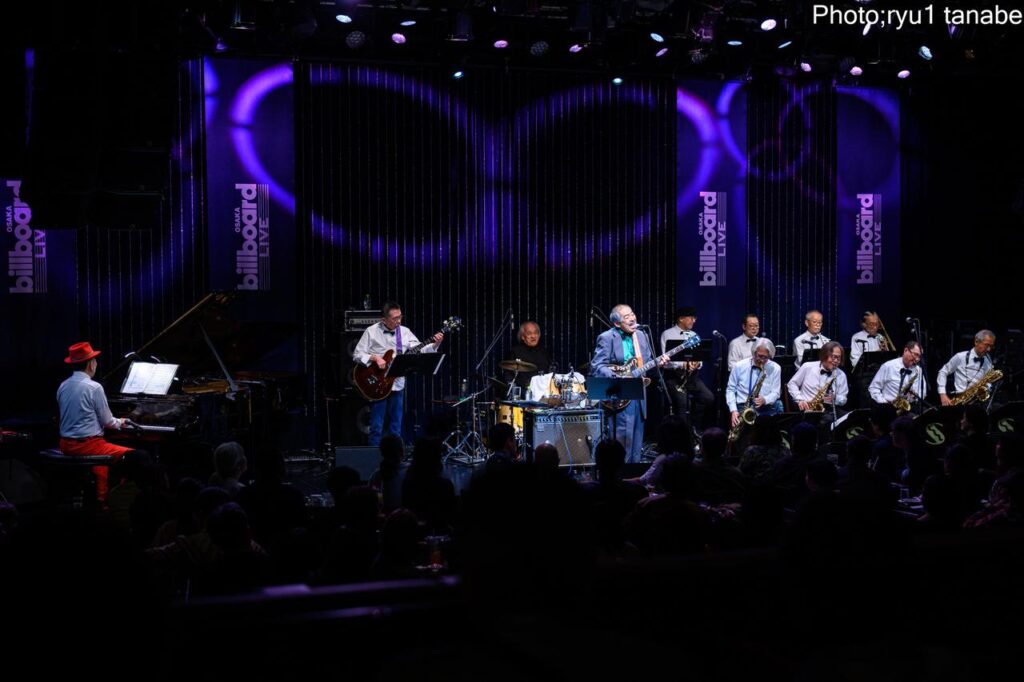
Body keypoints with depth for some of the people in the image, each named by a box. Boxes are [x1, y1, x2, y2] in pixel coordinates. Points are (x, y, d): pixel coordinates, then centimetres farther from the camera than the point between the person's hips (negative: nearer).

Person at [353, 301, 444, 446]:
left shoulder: (405, 332, 6)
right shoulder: (371, 332, -4)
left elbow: (420, 350, 1)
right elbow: (357, 354, -5)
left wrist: (434, 345, -15)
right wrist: (375, 358, -19)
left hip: (397, 385, 4)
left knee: (396, 428, 9)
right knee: (376, 428, -3)